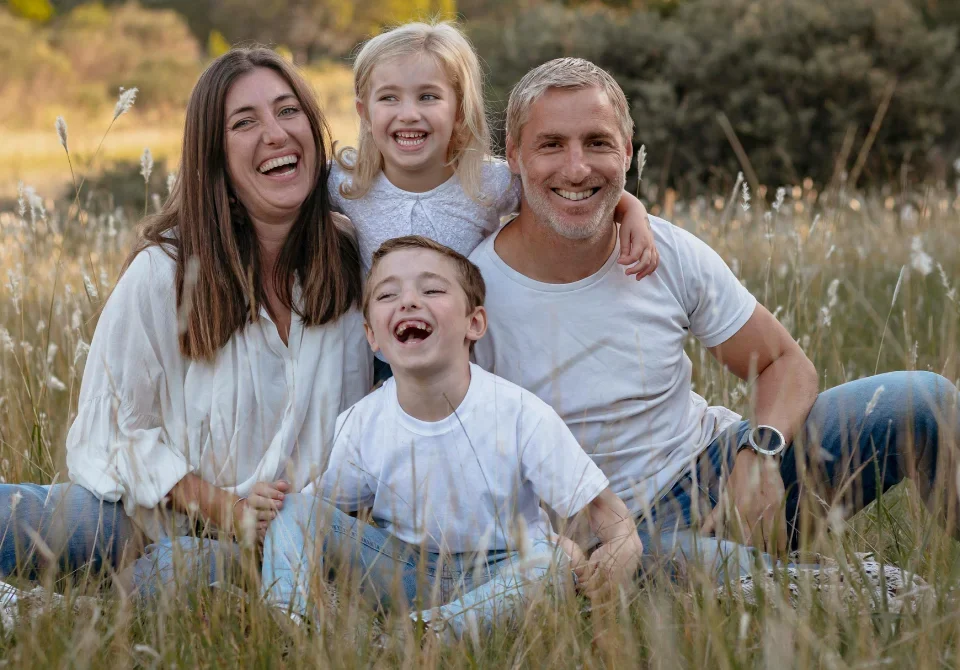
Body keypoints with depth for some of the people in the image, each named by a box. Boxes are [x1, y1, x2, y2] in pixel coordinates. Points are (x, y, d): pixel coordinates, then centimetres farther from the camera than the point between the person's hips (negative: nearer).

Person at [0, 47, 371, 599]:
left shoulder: (353, 263, -2)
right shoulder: (164, 271, -10)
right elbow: (115, 428, -4)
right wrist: (222, 507, -16)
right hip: (147, 517, -2)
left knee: (180, 567, -35)